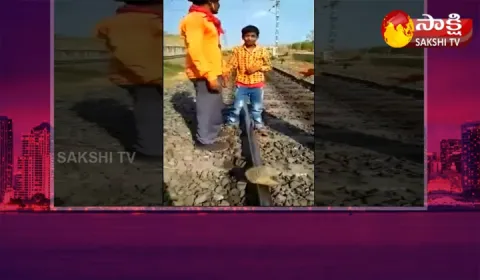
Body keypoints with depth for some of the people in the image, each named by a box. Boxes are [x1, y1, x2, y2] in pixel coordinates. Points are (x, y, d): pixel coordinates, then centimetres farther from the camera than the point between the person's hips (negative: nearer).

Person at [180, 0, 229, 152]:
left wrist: (217, 73, 19)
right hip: (204, 74, -10)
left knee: (216, 104, 20)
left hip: (212, 72, 10)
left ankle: (214, 130, 35)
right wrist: (210, 75, -24)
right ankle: (206, 140, 9)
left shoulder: (205, 20, 15)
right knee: (207, 106, -1)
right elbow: (194, 50, -22)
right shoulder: (194, 18, -16)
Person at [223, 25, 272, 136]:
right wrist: (223, 74, -18)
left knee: (257, 107, 11)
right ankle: (231, 124, 18)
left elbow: (269, 66, 3)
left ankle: (258, 125, 27)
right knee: (237, 106, 4)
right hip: (241, 84, 0)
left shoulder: (263, 51, -3)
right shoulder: (237, 50, -3)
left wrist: (257, 68, -14)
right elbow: (231, 65, -3)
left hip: (257, 84, 0)